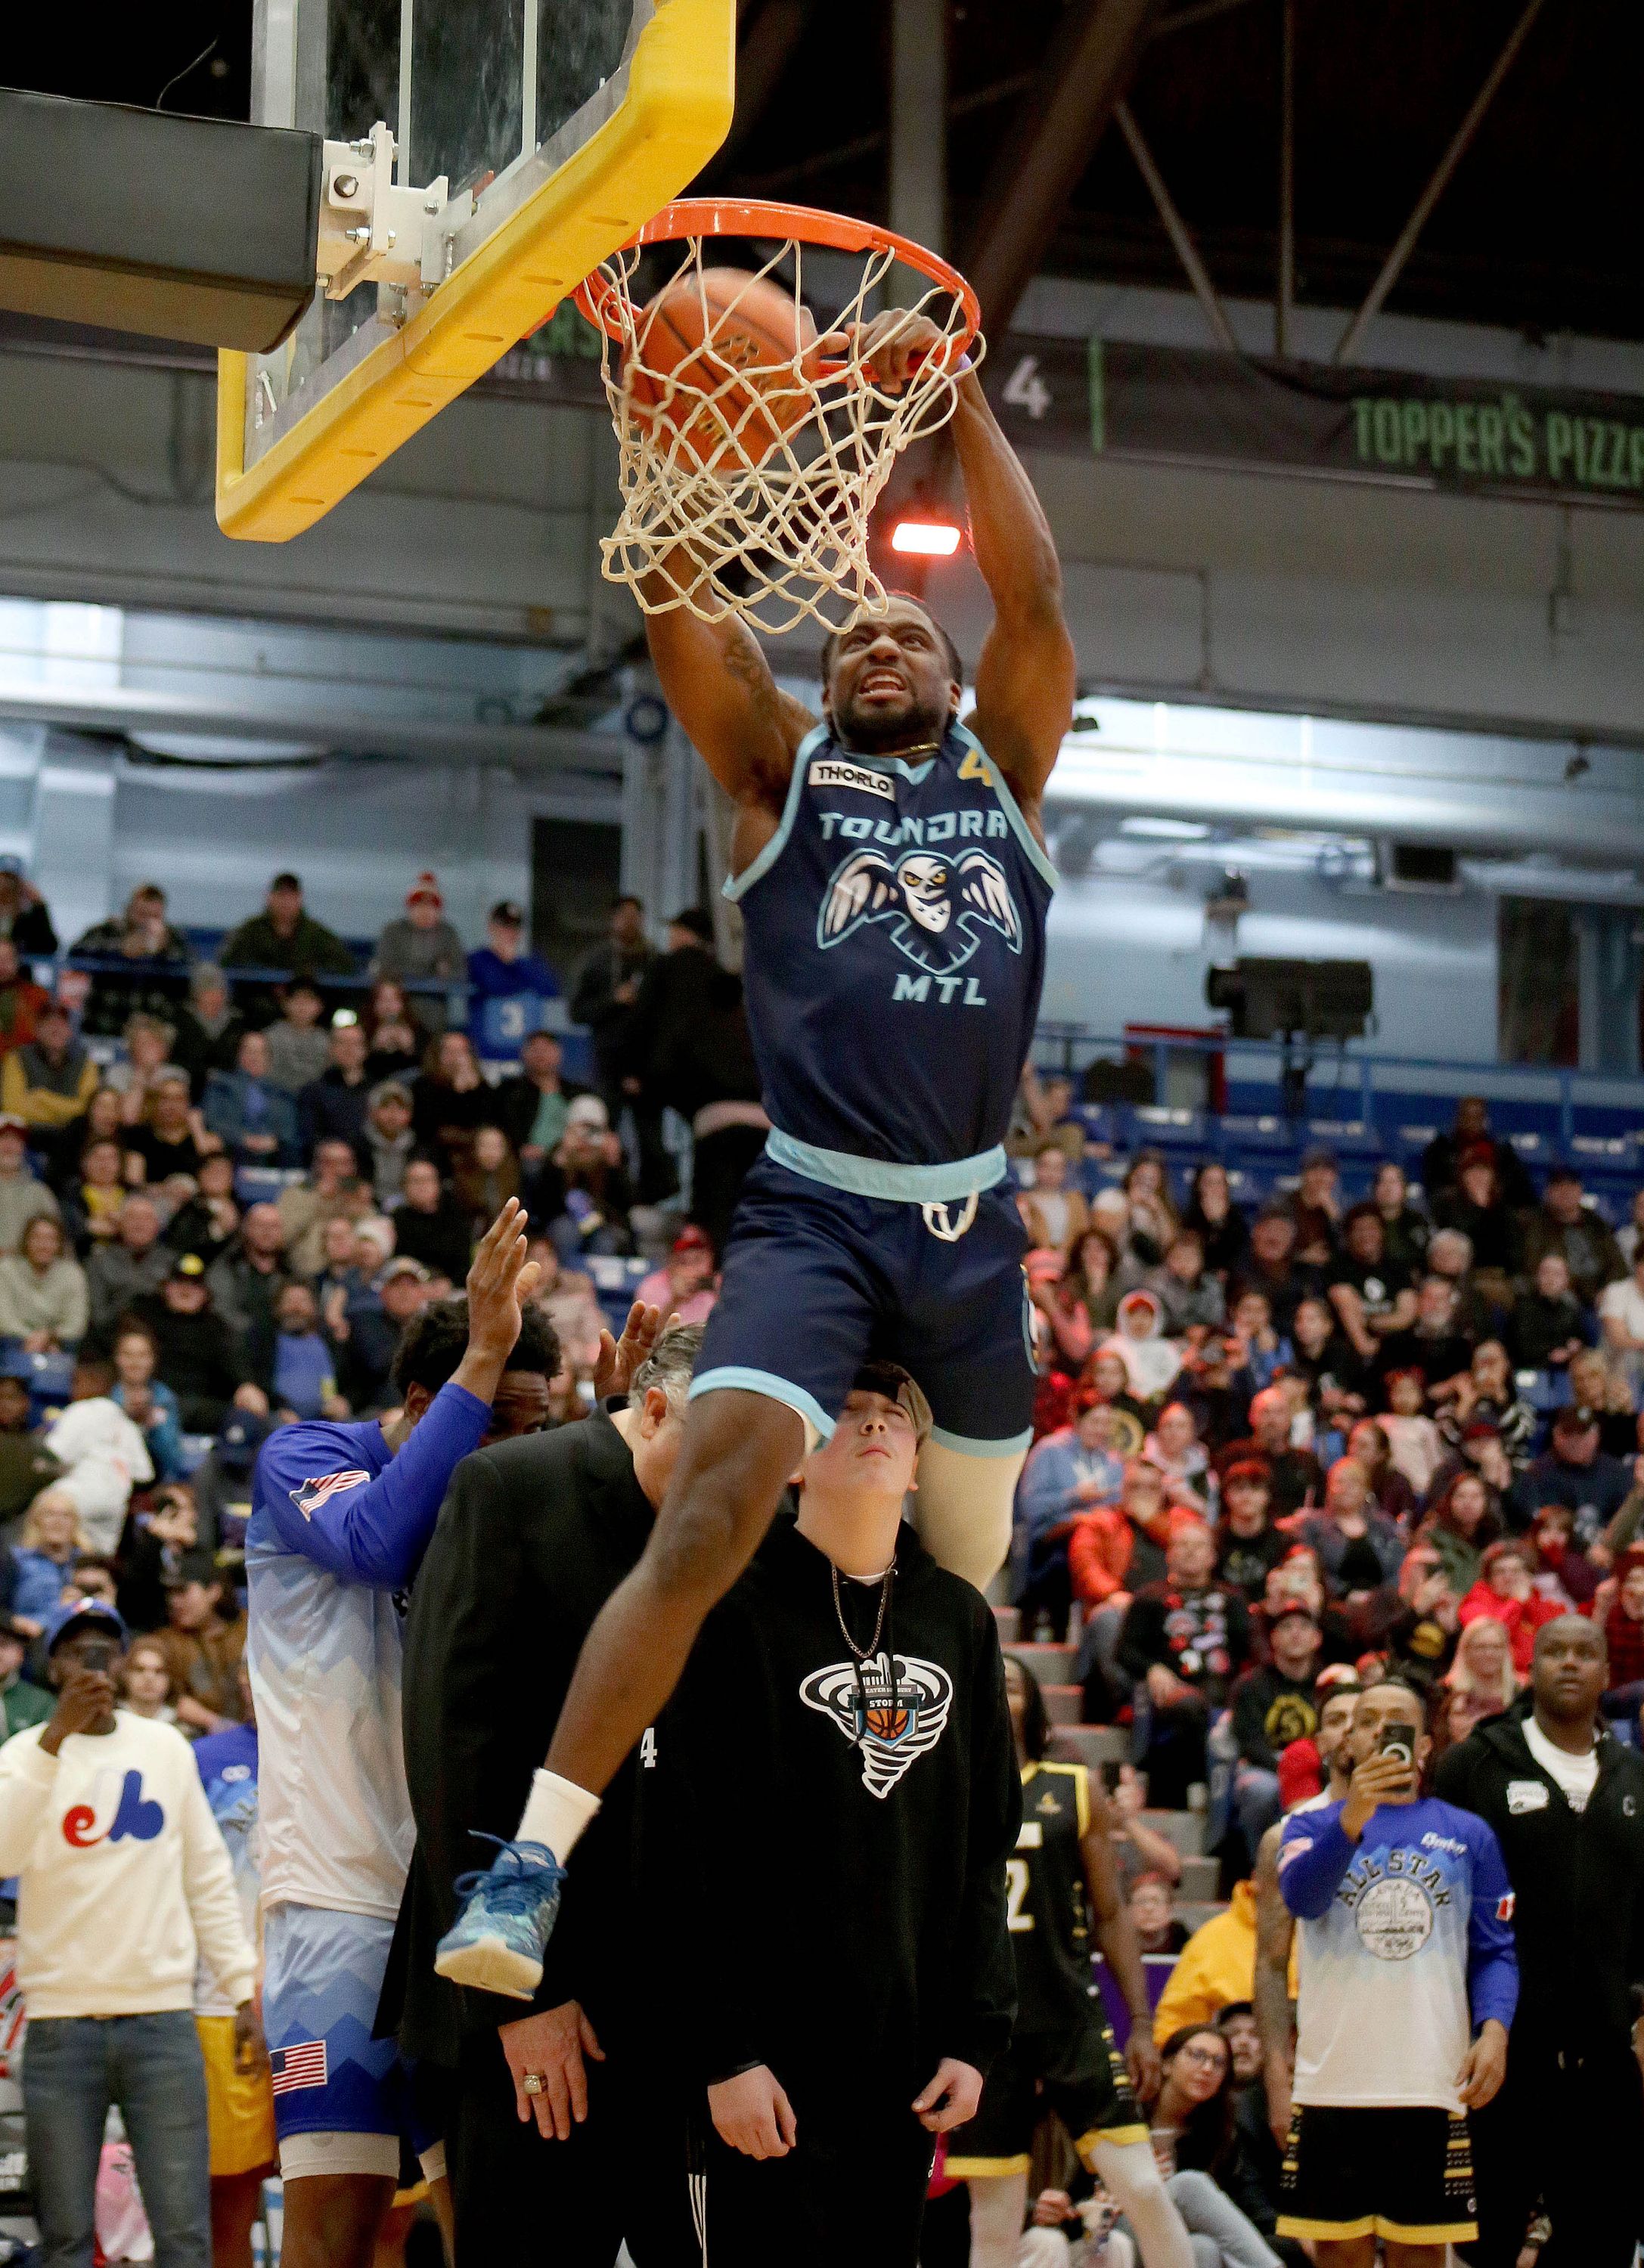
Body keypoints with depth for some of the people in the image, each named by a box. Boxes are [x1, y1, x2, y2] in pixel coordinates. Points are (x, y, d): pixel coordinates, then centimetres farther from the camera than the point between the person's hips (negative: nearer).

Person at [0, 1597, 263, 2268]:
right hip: (60, 2023, -2)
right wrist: (55, 1738, -21)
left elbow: (209, 1879, 13)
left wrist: (244, 1992, 7)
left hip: (164, 2017, 2)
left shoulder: (167, 1747, 11)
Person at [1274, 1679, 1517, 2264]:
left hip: (1433, 2082, 0)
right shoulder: (1313, 1825, 9)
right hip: (1334, 2080, 0)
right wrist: (1353, 1817, -30)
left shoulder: (1468, 1836, 10)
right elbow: (1301, 1897, -13)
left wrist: (1494, 2029, -12)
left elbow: (1496, 1952, 8)